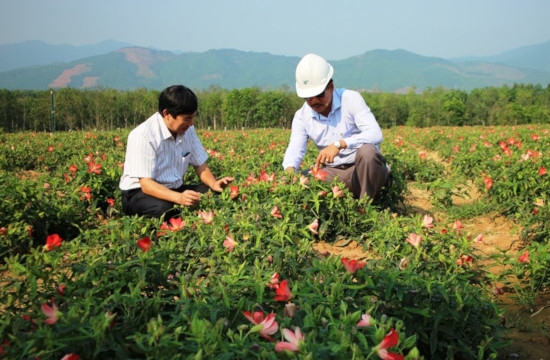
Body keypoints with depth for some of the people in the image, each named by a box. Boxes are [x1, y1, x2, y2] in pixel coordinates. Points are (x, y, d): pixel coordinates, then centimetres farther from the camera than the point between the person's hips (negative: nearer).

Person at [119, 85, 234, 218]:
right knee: (165, 209, -39)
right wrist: (179, 198, -43)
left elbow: (200, 165, 7)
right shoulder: (143, 135, -23)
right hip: (140, 192, -6)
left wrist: (214, 184, -16)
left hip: (174, 189, 6)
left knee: (217, 195, -17)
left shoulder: (187, 130, -1)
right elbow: (146, 184, -26)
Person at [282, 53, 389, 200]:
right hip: (334, 173, 4)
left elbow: (376, 134, -24)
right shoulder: (302, 116, 0)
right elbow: (294, 149, -12)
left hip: (367, 168, -3)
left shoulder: (351, 99, -12)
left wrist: (339, 144, -39)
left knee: (366, 151, -37)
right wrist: (290, 170, -36)